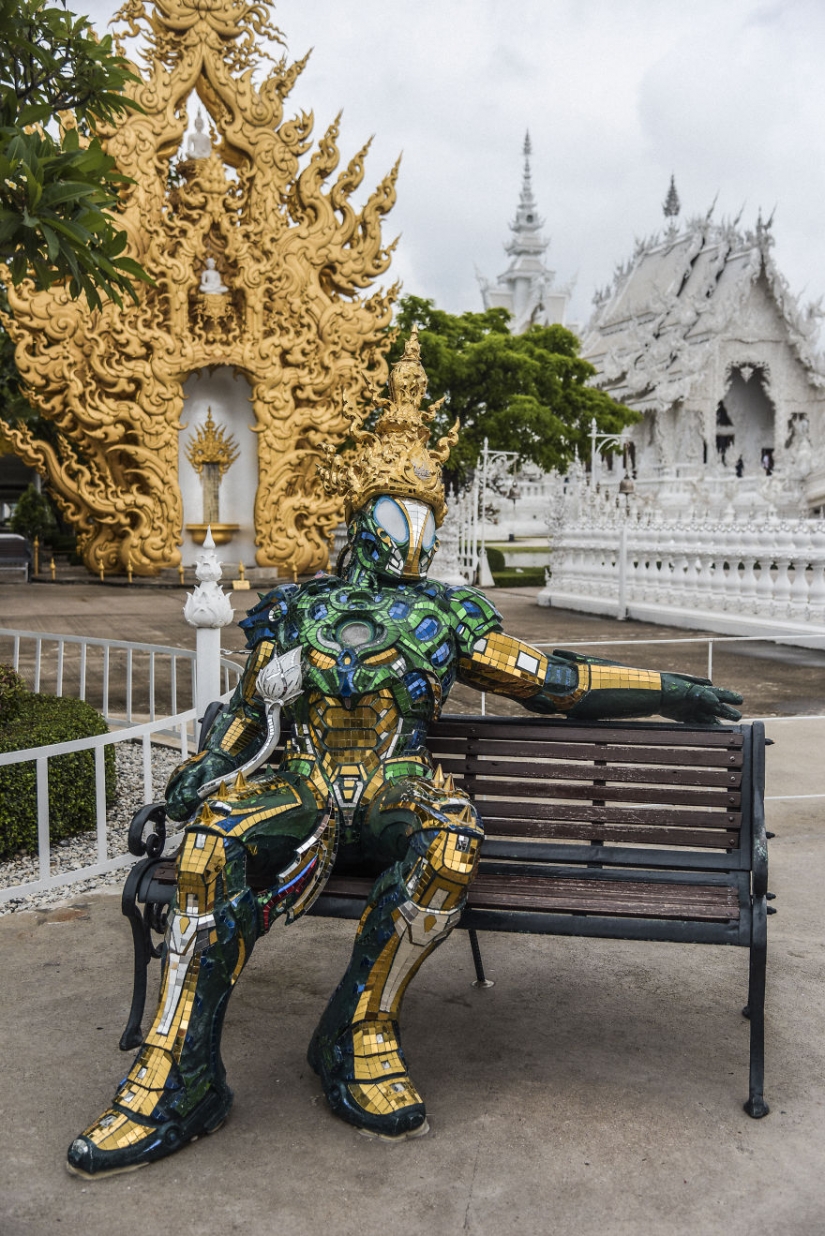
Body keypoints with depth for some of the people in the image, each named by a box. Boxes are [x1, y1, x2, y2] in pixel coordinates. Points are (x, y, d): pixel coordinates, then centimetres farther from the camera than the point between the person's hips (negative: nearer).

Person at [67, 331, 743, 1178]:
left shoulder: (452, 619, 18)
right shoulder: (296, 611, 17)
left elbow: (556, 681, 19)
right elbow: (249, 713, 18)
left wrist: (667, 690, 16)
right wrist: (203, 768, -2)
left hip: (397, 792, 0)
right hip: (302, 785, 0)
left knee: (451, 834, -36)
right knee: (219, 824, -33)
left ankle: (359, 1034, -21)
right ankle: (178, 1078, -28)